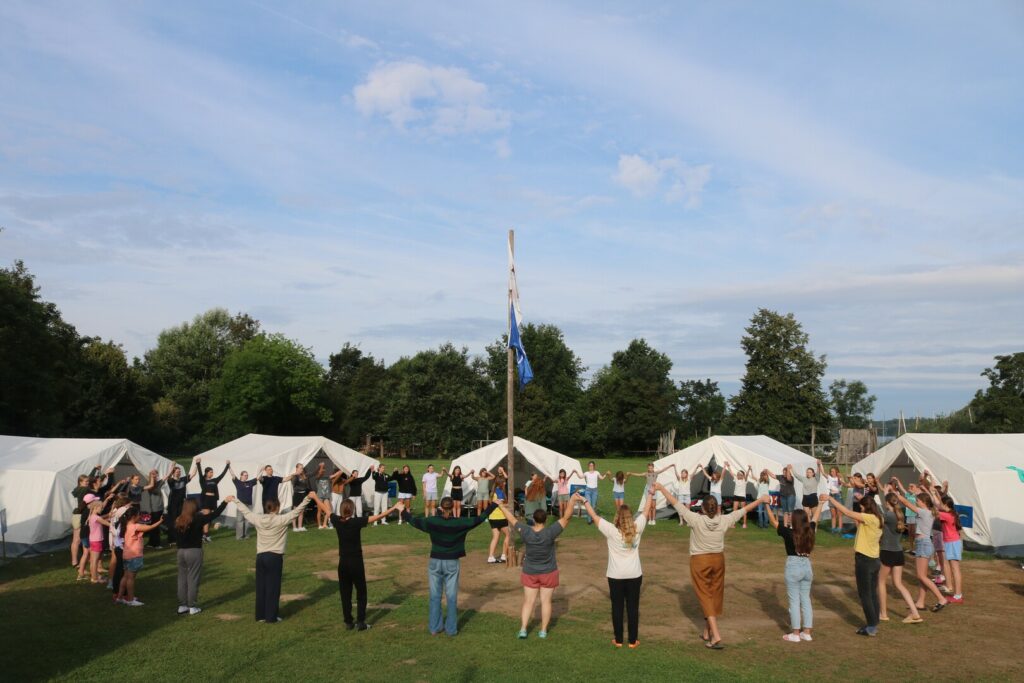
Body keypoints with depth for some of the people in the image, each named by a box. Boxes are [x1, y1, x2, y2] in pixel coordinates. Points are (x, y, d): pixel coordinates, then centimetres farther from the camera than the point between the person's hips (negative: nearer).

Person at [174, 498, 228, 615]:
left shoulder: (178, 521, 2)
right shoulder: (197, 520, -13)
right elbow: (215, 514, -12)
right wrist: (225, 502, -4)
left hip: (181, 551, 5)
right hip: (194, 552, -5)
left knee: (182, 579, 12)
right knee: (193, 580, 2)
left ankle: (182, 606, 18)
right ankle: (193, 607, 7)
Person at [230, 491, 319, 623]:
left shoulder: (257, 519, 1)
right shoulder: (281, 520, -12)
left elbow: (245, 510, 15)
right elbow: (296, 511, -18)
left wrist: (234, 500, 29)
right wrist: (308, 498, -22)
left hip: (260, 557, 5)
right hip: (274, 557, -5)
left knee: (260, 587, 12)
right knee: (273, 588, 2)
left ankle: (260, 615, 19)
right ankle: (271, 617, 6)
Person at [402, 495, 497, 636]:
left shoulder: (432, 522, -8)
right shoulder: (460, 523, -10)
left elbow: (414, 521, 5)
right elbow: (479, 519, -3)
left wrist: (404, 512, 23)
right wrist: (493, 505, 7)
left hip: (435, 562, 1)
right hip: (452, 563, -1)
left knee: (435, 596, 11)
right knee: (452, 597, 7)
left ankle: (434, 627, 17)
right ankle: (451, 628, 12)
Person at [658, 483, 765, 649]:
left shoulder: (696, 520, -19)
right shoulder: (724, 520, -11)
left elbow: (675, 503, -15)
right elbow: (744, 509, 3)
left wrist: (661, 488, -6)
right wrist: (761, 500, 17)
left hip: (700, 561, -3)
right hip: (718, 560, 3)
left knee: (705, 597, 2)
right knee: (715, 595, 16)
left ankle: (716, 636, -9)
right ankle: (707, 632, 28)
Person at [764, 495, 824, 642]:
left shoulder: (789, 533, -16)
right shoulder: (810, 531, -4)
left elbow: (773, 521, -9)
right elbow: (815, 518, 13)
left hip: (793, 567, -5)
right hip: (807, 566, 5)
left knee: (794, 601, 3)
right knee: (806, 599, 14)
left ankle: (796, 634, 9)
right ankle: (807, 632, 18)